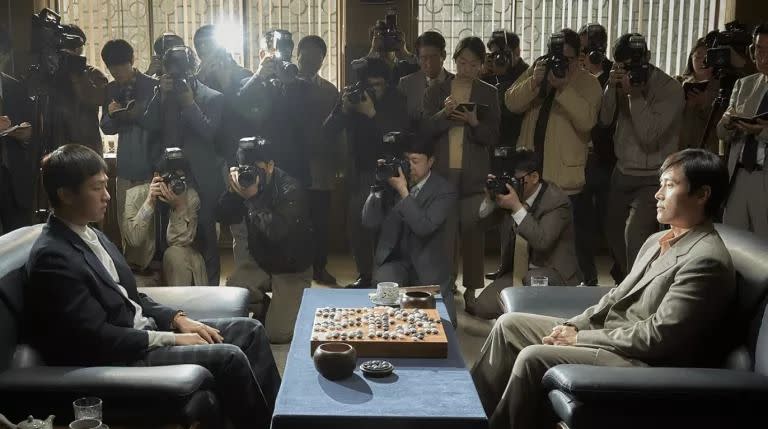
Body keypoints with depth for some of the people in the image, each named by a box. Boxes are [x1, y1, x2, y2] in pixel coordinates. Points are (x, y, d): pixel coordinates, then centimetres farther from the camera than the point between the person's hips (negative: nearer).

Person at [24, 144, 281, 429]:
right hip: (116, 357, -9)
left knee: (249, 330, 1)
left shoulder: (91, 235, 11)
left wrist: (177, 320, 0)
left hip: (144, 330, 9)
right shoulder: (51, 257, -19)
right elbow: (99, 338, -21)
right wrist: (172, 339, -16)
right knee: (229, 357, -22)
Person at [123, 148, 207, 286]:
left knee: (175, 253, -29)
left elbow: (180, 241, -18)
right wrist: (149, 202, -31)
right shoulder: (135, 195, -13)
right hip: (144, 261, -1)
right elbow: (133, 240, -24)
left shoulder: (191, 196, -11)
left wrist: (179, 207, -31)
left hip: (178, 259, 1)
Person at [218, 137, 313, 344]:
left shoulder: (290, 189, -21)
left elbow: (276, 232, -33)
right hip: (261, 264, 5)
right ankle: (266, 309, 10)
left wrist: (253, 198, -33)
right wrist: (233, 191, -19)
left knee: (276, 334, -14)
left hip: (292, 270, -5)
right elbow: (224, 218, -3)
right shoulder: (247, 181, -3)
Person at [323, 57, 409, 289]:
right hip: (358, 174, 3)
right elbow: (328, 132, -6)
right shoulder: (352, 97, 0)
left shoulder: (396, 100, -5)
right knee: (356, 228, 1)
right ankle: (365, 276, 16)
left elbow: (401, 134, -19)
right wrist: (344, 110, -22)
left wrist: (373, 113, -28)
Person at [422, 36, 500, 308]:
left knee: (473, 232, -1)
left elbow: (493, 137, 2)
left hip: (474, 176, 0)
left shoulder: (488, 94, 7)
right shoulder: (436, 91, 9)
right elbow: (426, 130, 1)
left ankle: (472, 289, 7)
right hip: (442, 173, 1)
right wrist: (443, 114, -17)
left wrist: (474, 123, -17)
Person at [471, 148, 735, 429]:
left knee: (533, 357, -26)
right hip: (607, 334, 10)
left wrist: (580, 338, -16)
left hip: (645, 362, -10)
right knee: (509, 324, 5)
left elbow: (658, 337, -23)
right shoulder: (657, 241, 12)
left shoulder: (706, 260, -19)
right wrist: (573, 326, 0)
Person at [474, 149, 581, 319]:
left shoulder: (557, 200, -15)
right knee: (483, 307, -11)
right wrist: (490, 198, -12)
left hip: (552, 271, -6)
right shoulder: (514, 191, 2)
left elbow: (542, 241, -30)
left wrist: (517, 207, -30)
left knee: (532, 281, -39)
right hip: (518, 270, 6)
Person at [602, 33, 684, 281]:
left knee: (634, 235, -22)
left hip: (652, 178, -6)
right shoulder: (622, 82, 2)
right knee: (613, 230, 16)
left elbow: (649, 136, -22)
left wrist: (634, 95, -25)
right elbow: (605, 120, -4)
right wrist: (611, 88, -17)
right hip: (623, 172, 6)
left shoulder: (670, 89, -15)